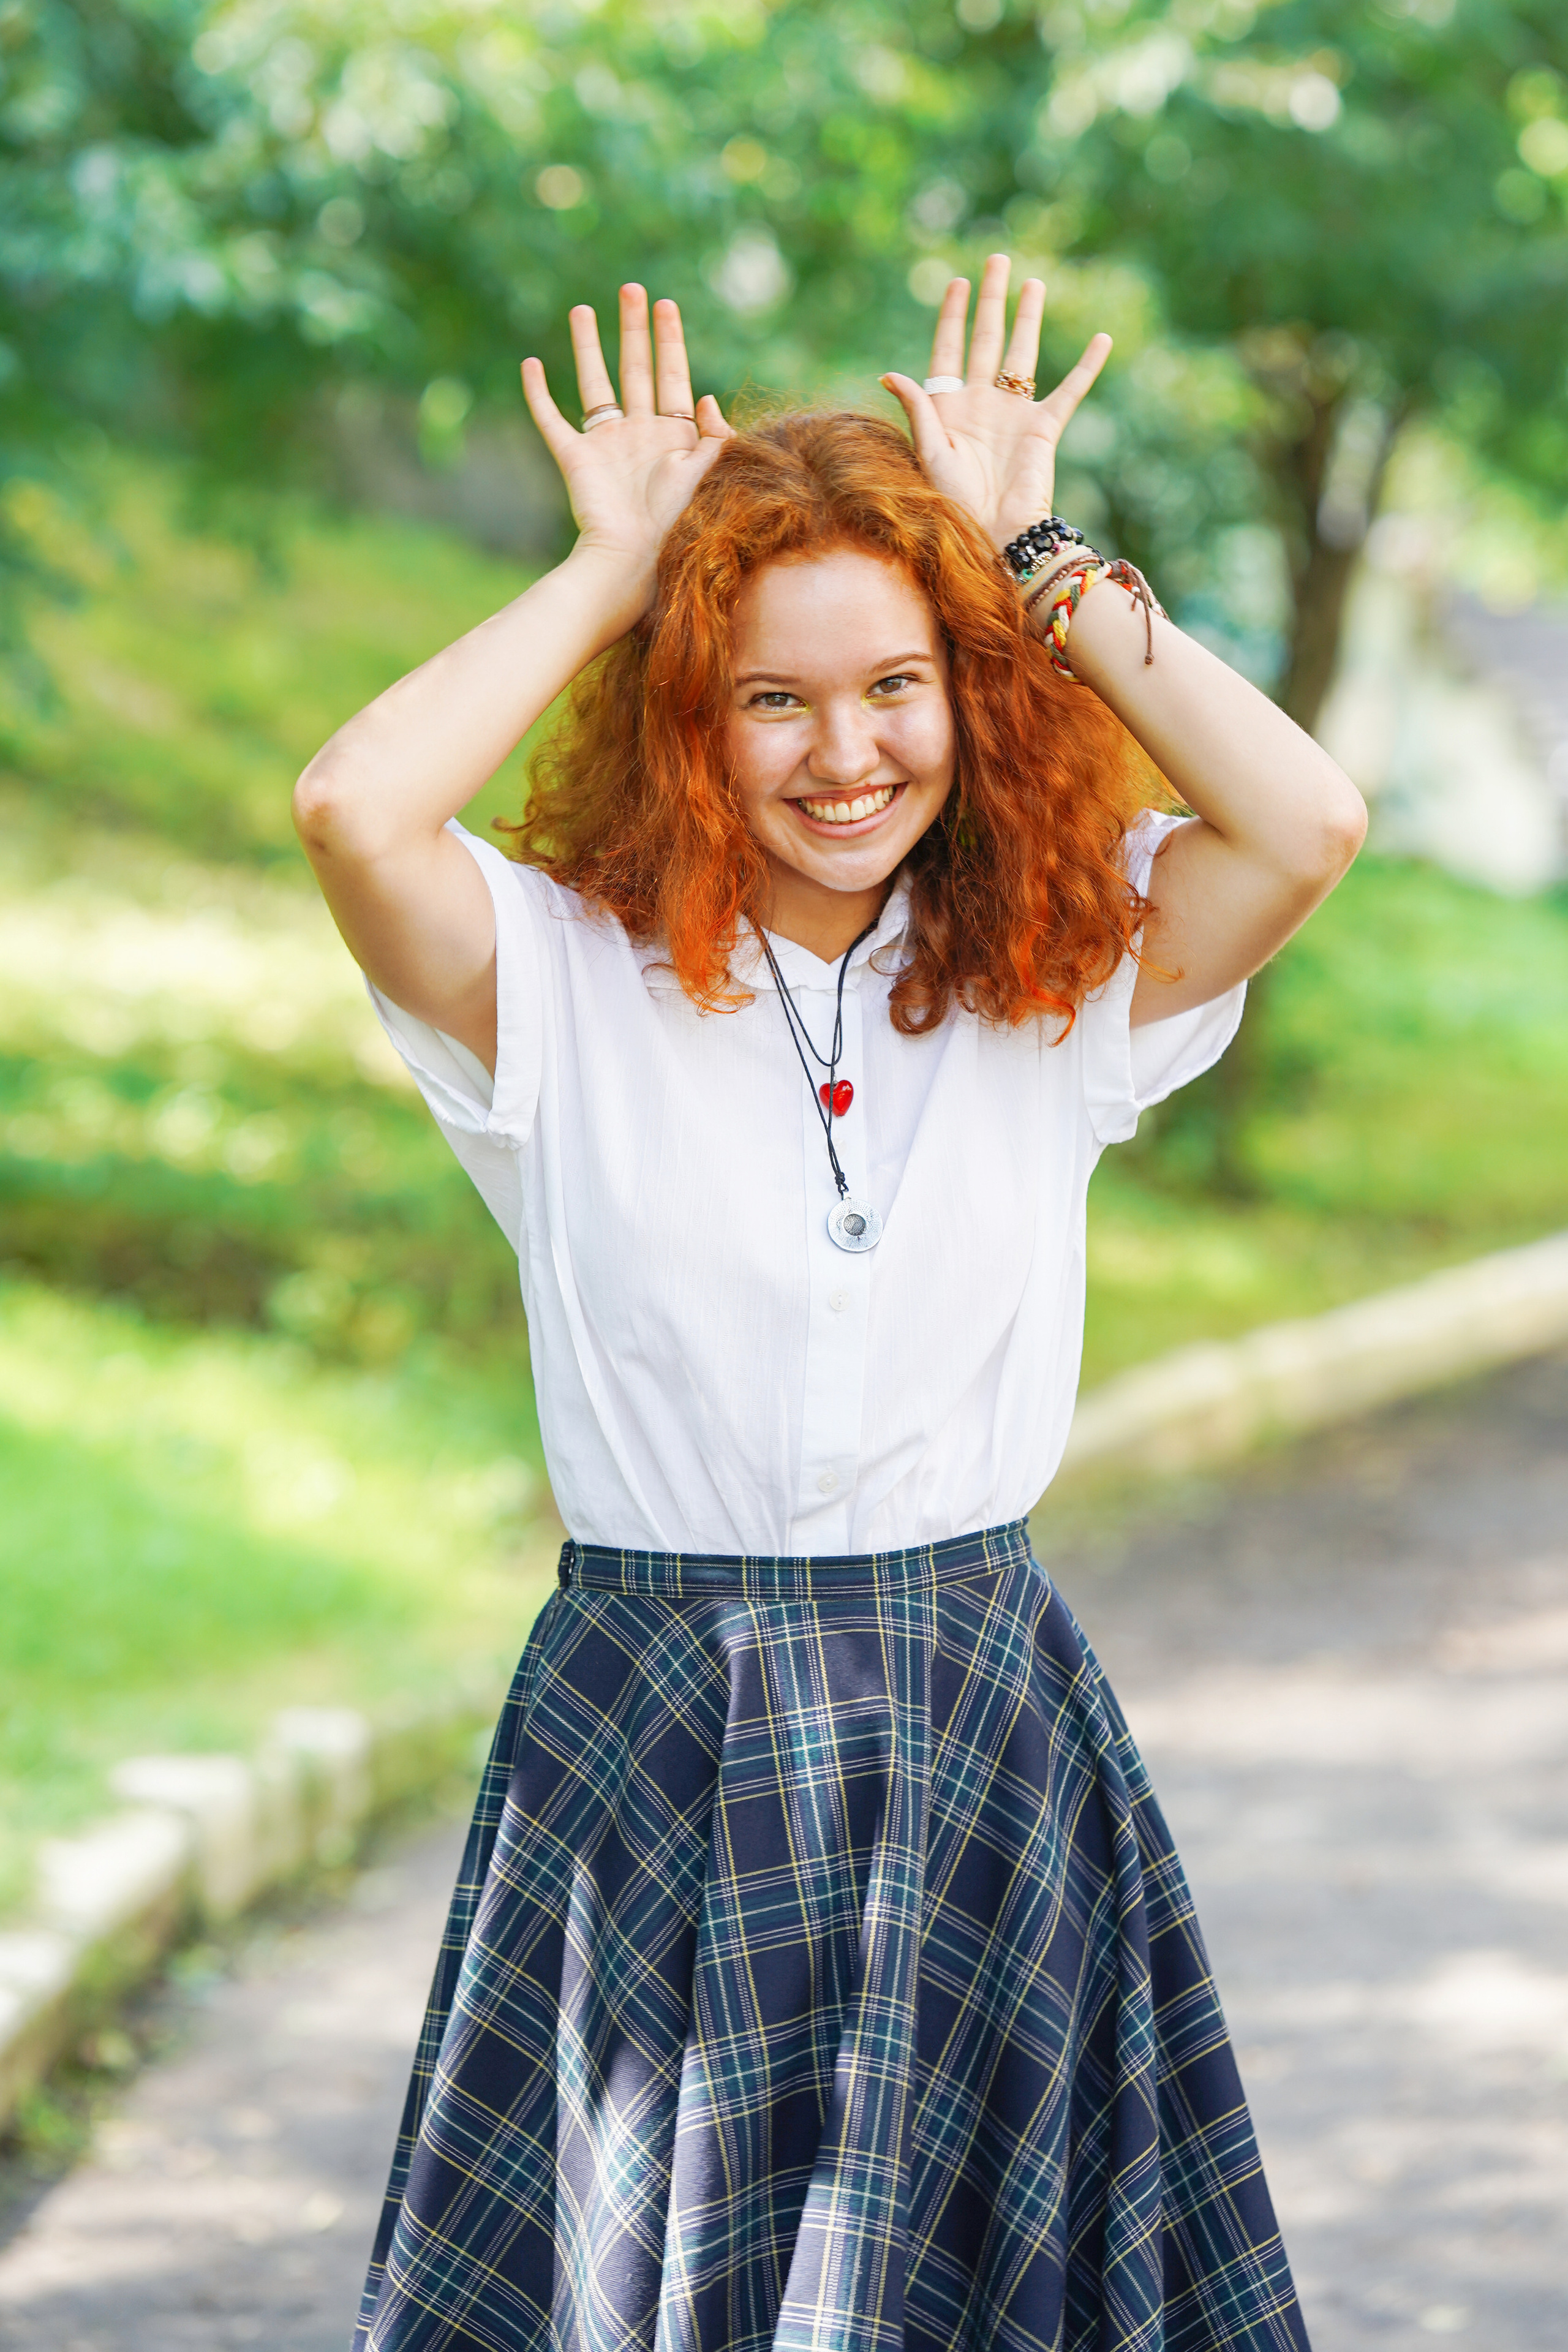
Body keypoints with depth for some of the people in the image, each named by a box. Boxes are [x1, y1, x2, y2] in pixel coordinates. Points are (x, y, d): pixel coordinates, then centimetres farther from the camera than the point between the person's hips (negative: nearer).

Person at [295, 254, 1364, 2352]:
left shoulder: (1062, 990, 2)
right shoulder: (564, 985, -4)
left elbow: (1310, 820, -15)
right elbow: (351, 810, -23)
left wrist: (1028, 562, -6)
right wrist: (610, 575, -9)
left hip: (988, 1737, 2)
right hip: (649, 1758, -2)